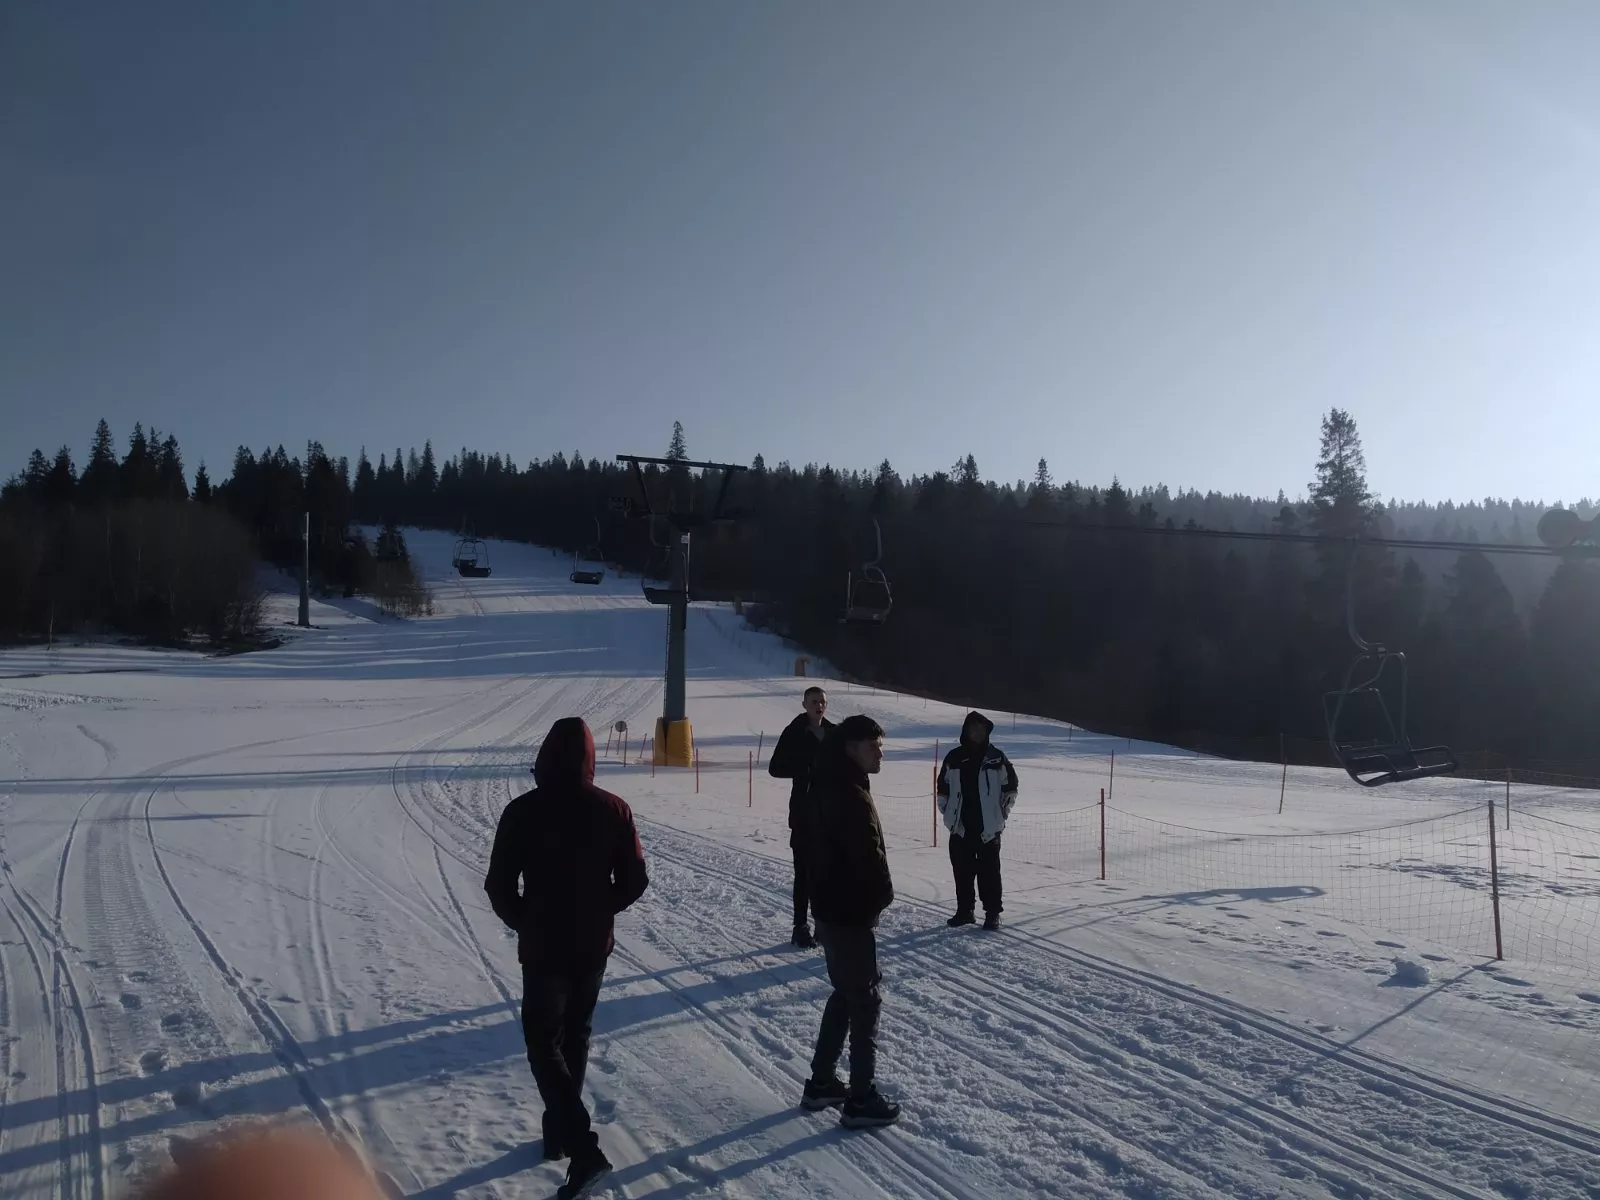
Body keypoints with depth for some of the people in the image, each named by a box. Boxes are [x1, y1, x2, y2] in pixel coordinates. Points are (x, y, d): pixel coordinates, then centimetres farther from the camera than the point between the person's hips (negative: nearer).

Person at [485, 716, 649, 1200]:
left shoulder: (522, 811, -14)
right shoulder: (612, 810, -7)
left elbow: (499, 885, -10)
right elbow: (634, 880, -3)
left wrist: (524, 922, 9)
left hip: (543, 947, -3)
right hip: (594, 945, 3)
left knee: (544, 1042, 5)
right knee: (575, 1036, 21)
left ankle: (582, 1147, -7)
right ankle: (560, 1130, 32)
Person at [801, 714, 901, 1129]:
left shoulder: (832, 788, 10)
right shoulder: (850, 795, -23)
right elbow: (868, 854, -22)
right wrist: (882, 895, -5)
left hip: (831, 908, 10)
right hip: (850, 912, -10)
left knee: (845, 993, 19)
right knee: (865, 999, 0)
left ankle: (821, 1083, 27)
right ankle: (861, 1100, 7)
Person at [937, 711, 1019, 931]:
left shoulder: (997, 757, -1)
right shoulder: (954, 758, 5)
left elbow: (1011, 785, 5)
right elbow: (943, 787, 15)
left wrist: (1002, 811, 1)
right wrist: (947, 811, 8)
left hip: (989, 826, -3)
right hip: (960, 826, 3)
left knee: (989, 870, -2)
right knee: (962, 869, 8)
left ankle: (993, 913, 5)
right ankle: (965, 910, 19)